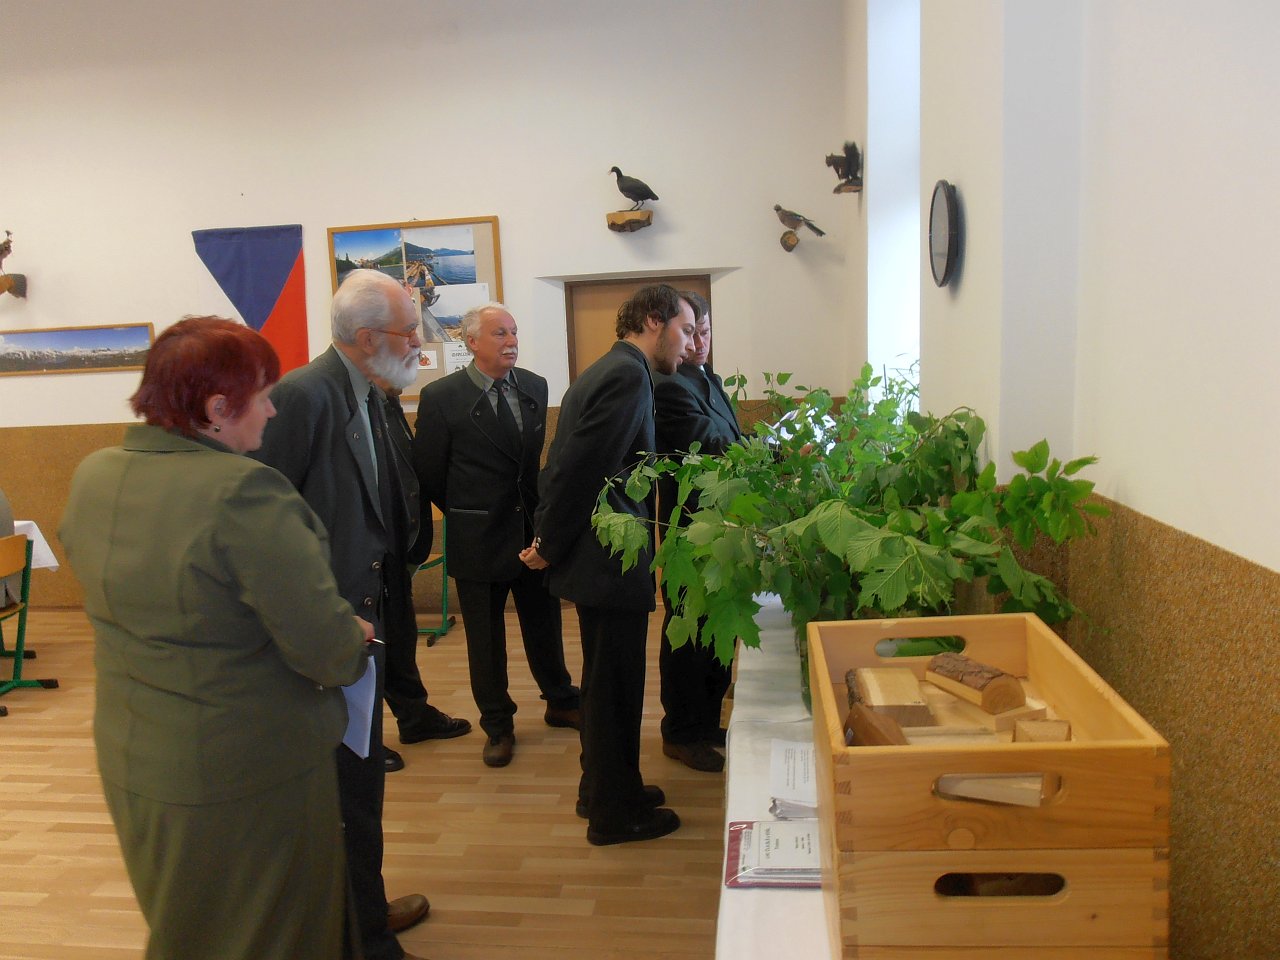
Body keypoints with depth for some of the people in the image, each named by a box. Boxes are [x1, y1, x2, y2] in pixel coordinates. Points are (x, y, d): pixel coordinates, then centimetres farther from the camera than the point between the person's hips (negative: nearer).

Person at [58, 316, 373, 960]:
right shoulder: (243, 492, -28)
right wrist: (358, 641, -5)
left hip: (129, 762, 7)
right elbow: (327, 648, -28)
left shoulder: (92, 478, -4)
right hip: (252, 776, -7)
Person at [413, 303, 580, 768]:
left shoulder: (535, 387, 3)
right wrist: (468, 516, 3)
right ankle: (498, 726, 29)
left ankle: (560, 703, 39)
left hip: (534, 529, 4)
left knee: (544, 624, 18)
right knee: (486, 639, 11)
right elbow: (429, 472, -5)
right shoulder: (441, 396, -12)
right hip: (478, 538, -4)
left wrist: (539, 510, 9)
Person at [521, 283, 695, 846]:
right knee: (615, 685, 4)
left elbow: (567, 464, 14)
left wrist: (549, 539, 12)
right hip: (611, 560, -10)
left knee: (608, 682, 21)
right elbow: (578, 469, -22)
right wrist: (549, 547, -13)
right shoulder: (629, 376, -17)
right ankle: (614, 813, 20)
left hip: (597, 555, 10)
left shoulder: (604, 371, 14)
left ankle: (603, 786, 38)